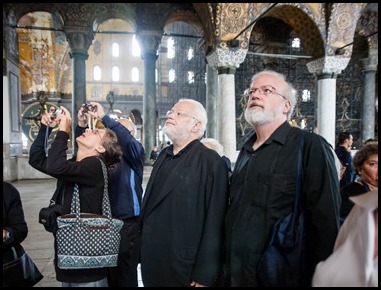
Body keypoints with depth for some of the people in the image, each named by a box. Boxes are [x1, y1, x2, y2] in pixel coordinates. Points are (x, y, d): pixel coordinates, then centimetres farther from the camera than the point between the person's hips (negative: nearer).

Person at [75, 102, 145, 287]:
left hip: (126, 222, -6)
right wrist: (82, 126, -7)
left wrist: (103, 117, -26)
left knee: (124, 271, 6)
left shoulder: (135, 150, -6)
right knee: (106, 268, 19)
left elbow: (126, 138, -26)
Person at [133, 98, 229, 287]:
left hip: (184, 271, -6)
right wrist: (141, 251, 11)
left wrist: (204, 275, -15)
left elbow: (215, 223, -17)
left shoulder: (211, 163, -14)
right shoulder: (164, 157, 8)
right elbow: (148, 207, 11)